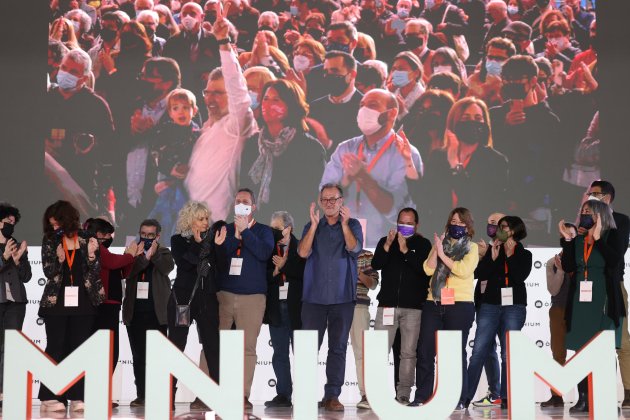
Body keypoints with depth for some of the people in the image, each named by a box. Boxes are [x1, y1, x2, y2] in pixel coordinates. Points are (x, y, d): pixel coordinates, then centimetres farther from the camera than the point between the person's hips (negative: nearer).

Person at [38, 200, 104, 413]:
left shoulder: (87, 241, 3)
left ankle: (77, 397, 3)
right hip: (56, 302, 0)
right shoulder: (49, 242, 4)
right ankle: (51, 397, 0)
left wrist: (91, 254, -15)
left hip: (83, 303, 1)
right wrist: (59, 259, -18)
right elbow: (48, 272, 0)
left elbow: (95, 274, 2)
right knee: (56, 348, -2)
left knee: (79, 348, 1)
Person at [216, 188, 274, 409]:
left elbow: (264, 253, -8)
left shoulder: (263, 231, 11)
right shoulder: (225, 230, 16)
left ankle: (243, 395, -3)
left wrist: (245, 231, -9)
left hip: (252, 296, -1)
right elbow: (217, 254, 1)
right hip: (223, 294, 1)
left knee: (248, 347, -5)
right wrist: (236, 235, -8)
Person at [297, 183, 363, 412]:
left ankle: (332, 395, 4)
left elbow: (354, 248, -10)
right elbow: (303, 252, -5)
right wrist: (314, 224, -10)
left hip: (342, 296, 0)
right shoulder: (312, 226, 11)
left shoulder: (353, 225, 8)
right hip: (314, 296, 1)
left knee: (338, 347, 1)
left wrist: (344, 223, -15)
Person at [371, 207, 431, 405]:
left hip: (413, 307, -1)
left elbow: (425, 269, -9)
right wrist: (387, 246, -17)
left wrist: (405, 250, -18)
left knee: (408, 353, 0)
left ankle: (403, 394, 3)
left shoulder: (423, 244, 6)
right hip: (387, 304, 1)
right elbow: (375, 265, -2)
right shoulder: (385, 241, 12)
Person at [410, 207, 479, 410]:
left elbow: (464, 271, -12)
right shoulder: (440, 245, 16)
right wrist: (437, 248, -7)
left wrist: (443, 254, -10)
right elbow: (428, 269, 2)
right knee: (424, 350, -1)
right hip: (434, 304, 4)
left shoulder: (471, 247, 6)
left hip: (460, 305, -3)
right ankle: (421, 397, 6)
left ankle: (459, 399, 6)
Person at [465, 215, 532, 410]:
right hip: (490, 305, 1)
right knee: (478, 351, -6)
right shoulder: (493, 250, 14)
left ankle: (505, 397, 4)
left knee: (508, 353, -2)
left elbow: (520, 277, -7)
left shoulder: (524, 254, 9)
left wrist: (510, 255, -7)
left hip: (514, 307, -1)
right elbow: (479, 274, 3)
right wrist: (493, 257, -6)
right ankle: (465, 396, -4)